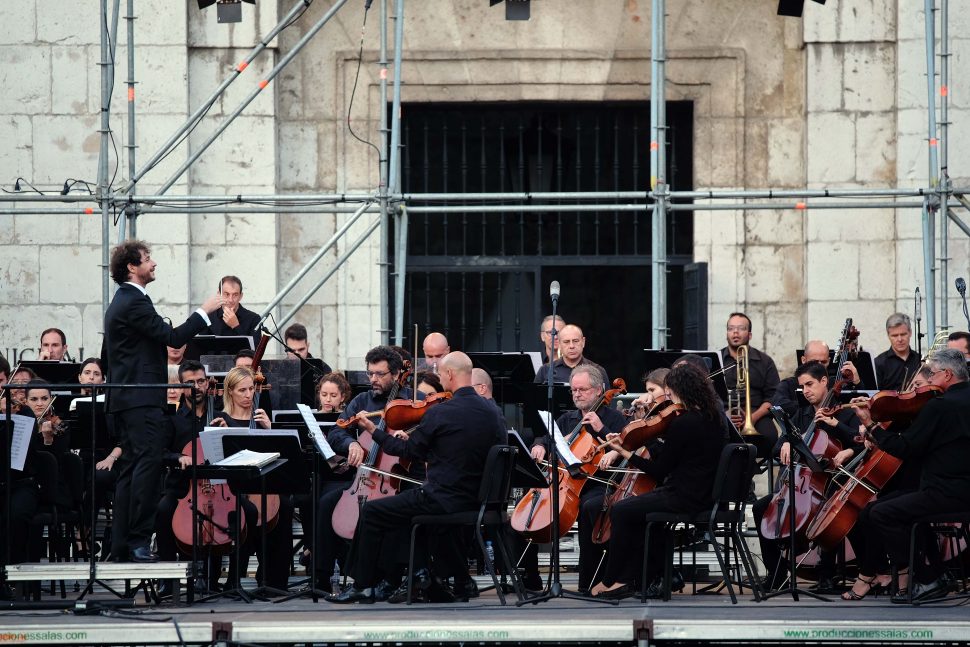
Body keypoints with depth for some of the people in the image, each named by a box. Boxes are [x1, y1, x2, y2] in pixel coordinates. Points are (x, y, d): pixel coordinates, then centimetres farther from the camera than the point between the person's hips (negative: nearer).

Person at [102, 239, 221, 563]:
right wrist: (204, 311, -9)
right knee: (148, 463, -15)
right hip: (142, 399, -11)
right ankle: (138, 539, -20)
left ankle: (123, 542, 8)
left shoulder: (120, 302, 20)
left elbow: (107, 357, 27)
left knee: (131, 467, 9)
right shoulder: (135, 303, -13)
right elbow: (174, 337, -19)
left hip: (124, 399, 11)